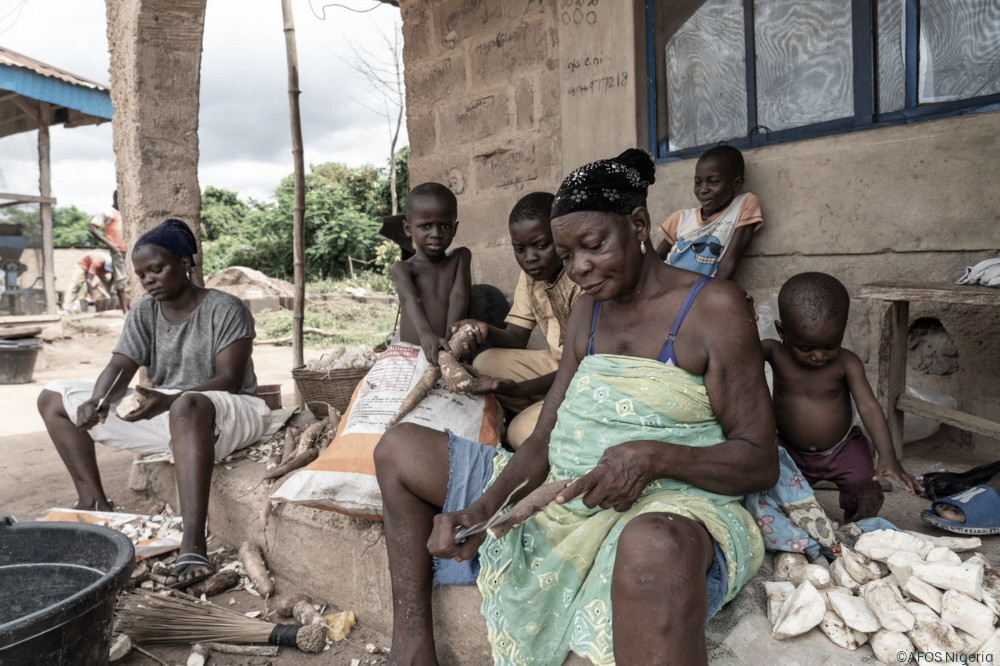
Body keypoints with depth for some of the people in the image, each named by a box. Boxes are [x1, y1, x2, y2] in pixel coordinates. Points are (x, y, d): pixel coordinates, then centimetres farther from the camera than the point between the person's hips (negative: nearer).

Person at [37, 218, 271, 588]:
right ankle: (94, 501, 0)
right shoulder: (143, 314, 7)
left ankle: (193, 547, -50)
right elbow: (119, 367, -5)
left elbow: (229, 380, -20)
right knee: (53, 398, 6)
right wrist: (98, 401, -28)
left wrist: (168, 400, -35)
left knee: (187, 406, -45)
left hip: (225, 415, -7)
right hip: (162, 411, 7)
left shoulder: (225, 309, -12)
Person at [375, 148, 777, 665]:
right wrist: (481, 511, -9)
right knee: (399, 449, 8)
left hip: (670, 503, -7)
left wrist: (656, 455, -26)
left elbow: (760, 462, -7)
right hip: (564, 492, 7)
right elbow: (545, 439, 8)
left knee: (654, 546, -47)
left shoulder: (713, 307, -7)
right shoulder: (588, 311, 12)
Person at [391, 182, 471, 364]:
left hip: (449, 351, 1)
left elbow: (459, 295, -6)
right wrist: (425, 334, -38)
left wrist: (451, 337, -24)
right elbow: (411, 299, -17)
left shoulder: (461, 257, 10)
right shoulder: (402, 268, 3)